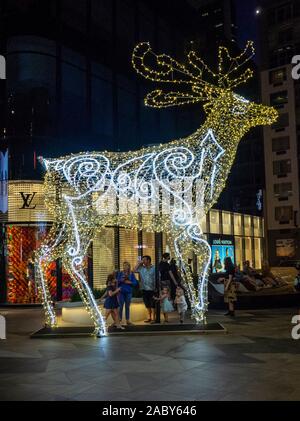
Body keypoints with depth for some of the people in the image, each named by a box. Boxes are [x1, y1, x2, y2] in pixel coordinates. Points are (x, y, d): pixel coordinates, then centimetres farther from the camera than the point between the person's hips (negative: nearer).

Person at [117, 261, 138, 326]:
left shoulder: (131, 274, 3)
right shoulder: (120, 273, 3)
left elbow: (135, 283, 0)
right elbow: (117, 282, 2)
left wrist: (129, 282, -15)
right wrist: (121, 280, -16)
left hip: (128, 292, 1)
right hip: (121, 292, -1)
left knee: (127, 306, 8)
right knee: (121, 306, -1)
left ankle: (128, 320, 15)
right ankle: (120, 320, 7)